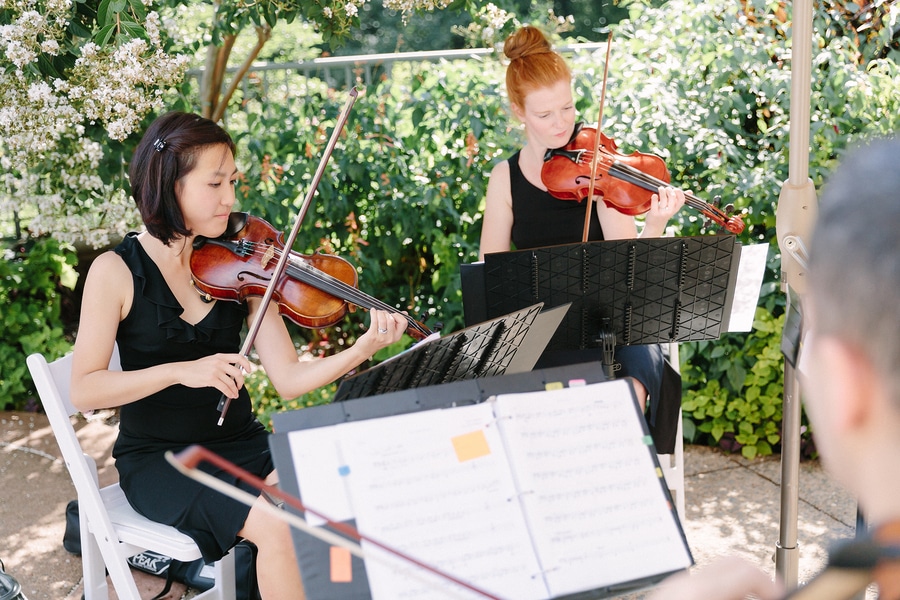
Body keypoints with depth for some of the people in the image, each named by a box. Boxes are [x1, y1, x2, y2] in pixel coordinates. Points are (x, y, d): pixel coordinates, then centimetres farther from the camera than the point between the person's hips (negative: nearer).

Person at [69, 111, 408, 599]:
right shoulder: (117, 272, -9)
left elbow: (289, 379, -5)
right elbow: (84, 390, -12)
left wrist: (364, 348, -22)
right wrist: (182, 370, -24)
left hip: (240, 445, 4)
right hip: (157, 461, -4)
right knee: (277, 525, -28)